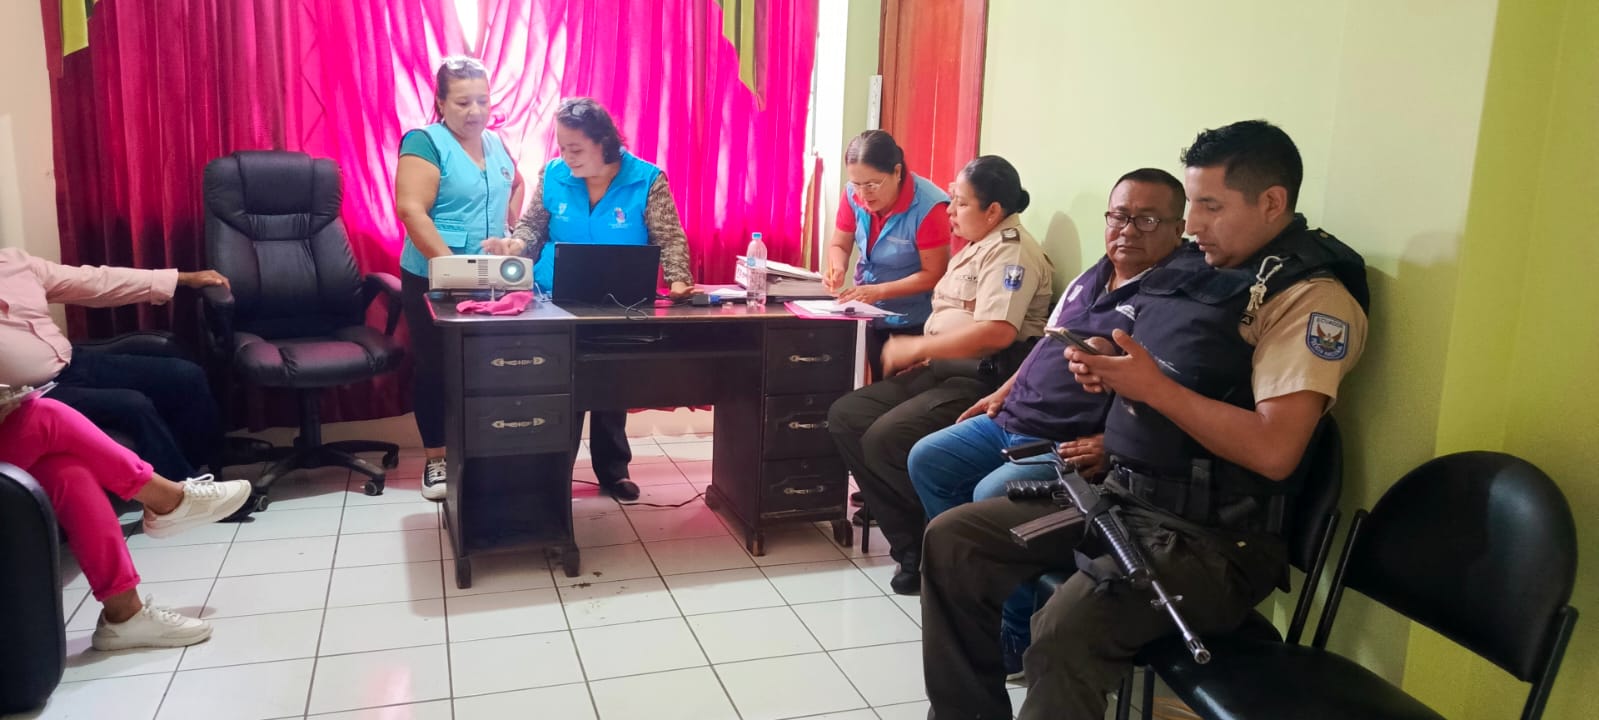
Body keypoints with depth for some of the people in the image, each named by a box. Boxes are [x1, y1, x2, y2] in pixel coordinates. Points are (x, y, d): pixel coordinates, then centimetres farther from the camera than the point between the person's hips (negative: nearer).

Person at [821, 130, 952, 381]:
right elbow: (839, 244, 3)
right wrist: (837, 269, -20)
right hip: (869, 311, 5)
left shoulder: (929, 207, -27)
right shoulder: (853, 195, -11)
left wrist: (880, 291, -29)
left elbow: (934, 274, -22)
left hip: (914, 320, -5)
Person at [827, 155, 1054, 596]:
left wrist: (915, 347, -17)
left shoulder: (1010, 250, -11)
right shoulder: (975, 248, 21)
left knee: (885, 439, -27)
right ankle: (912, 544, -4)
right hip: (941, 370, 11)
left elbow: (996, 332, -25)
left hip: (983, 379, -11)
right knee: (845, 416, -2)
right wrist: (922, 354, 5)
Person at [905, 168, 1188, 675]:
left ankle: (1020, 635, -8)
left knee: (991, 496, -28)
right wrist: (1003, 393, 16)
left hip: (1071, 446, -9)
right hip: (1011, 422, 9)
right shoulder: (1090, 278, 14)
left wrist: (1113, 444, -29)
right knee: (926, 460, 7)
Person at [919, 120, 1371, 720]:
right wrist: (1104, 370, 1)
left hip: (1210, 536, -8)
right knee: (952, 540, -1)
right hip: (1117, 494, 8)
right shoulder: (1196, 265, 10)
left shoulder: (1312, 298, -13)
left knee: (1064, 635, -31)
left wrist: (1152, 386, -19)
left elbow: (1273, 450, -24)